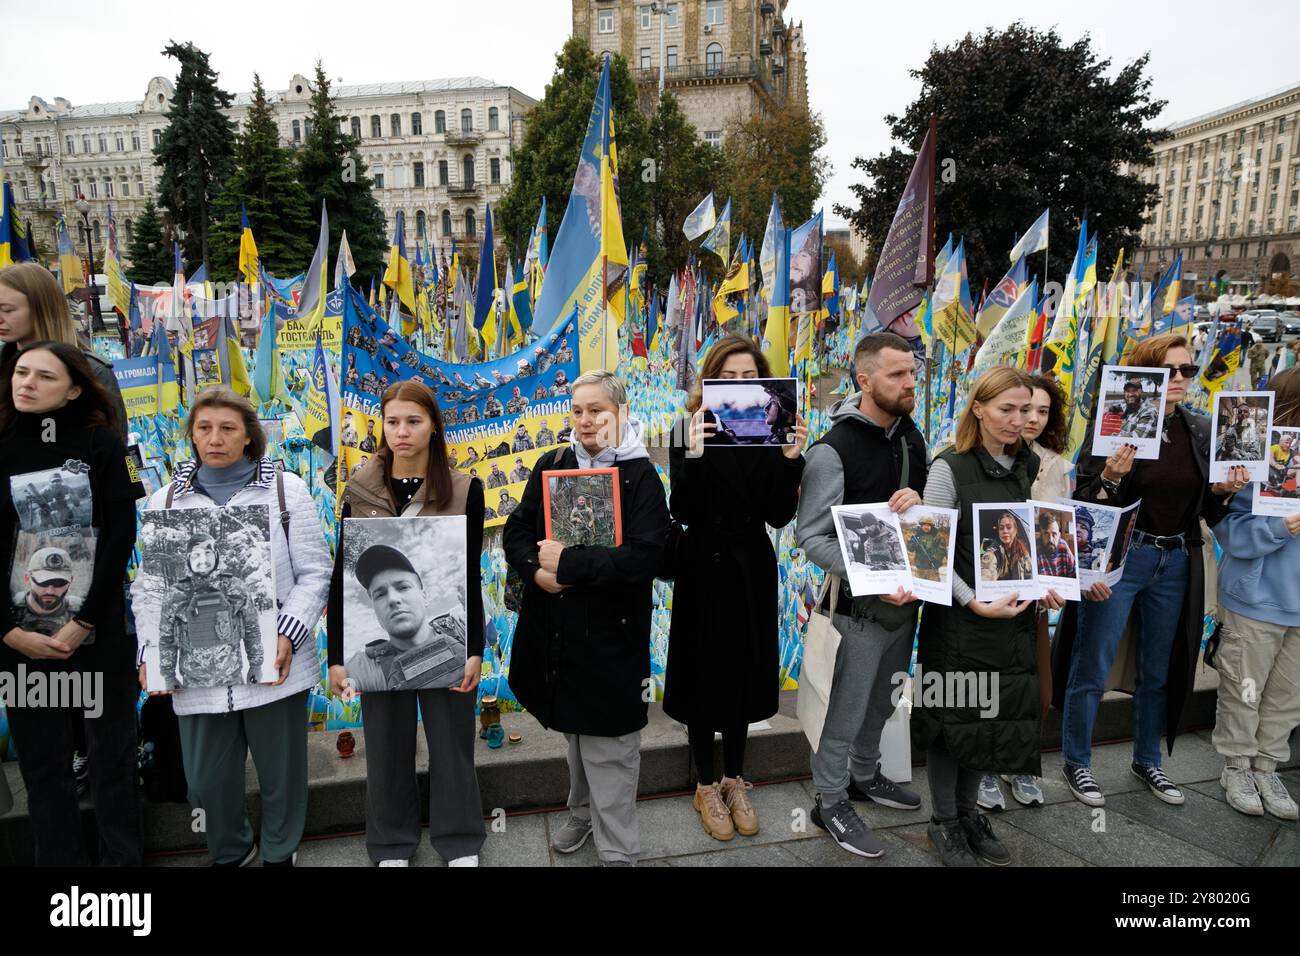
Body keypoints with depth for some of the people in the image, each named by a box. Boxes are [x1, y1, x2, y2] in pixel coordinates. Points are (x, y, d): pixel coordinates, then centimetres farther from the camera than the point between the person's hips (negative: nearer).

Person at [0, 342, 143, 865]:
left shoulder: (101, 444, -2)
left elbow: (120, 538, -7)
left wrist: (82, 622, -12)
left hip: (99, 630, -2)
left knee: (112, 755, 6)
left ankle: (123, 857, 20)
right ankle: (57, 859, 24)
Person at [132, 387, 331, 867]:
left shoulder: (286, 489, -1)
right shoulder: (165, 500, 8)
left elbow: (314, 573, -2)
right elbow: (148, 586, 9)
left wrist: (288, 634, -14)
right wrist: (151, 651, -4)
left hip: (272, 663, -2)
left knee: (281, 771, 12)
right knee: (206, 778, 14)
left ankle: (279, 852, 39)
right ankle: (229, 851, 44)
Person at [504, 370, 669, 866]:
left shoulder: (641, 476, -10)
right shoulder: (550, 465, 4)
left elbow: (643, 556, -20)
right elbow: (516, 531, 6)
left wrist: (567, 562, -21)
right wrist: (537, 569, -14)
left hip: (611, 633, -5)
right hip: (555, 627, 5)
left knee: (607, 746, 4)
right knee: (573, 729, 22)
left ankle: (617, 849, 24)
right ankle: (582, 813, 46)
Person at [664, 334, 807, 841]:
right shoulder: (692, 430, -9)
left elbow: (779, 517, -6)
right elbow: (683, 512, -18)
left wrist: (790, 461, -19)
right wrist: (694, 455, -32)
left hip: (753, 569, 3)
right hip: (705, 569, -3)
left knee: (745, 671, 14)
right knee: (705, 673, 8)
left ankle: (734, 779, 34)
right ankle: (707, 785, 28)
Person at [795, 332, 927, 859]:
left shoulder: (911, 435, 4)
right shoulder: (833, 451, -19)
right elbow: (811, 536, -19)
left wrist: (916, 500, -13)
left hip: (907, 595, 7)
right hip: (862, 603, -7)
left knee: (881, 702, 23)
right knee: (848, 710, 7)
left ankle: (864, 775, 45)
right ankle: (830, 802, 27)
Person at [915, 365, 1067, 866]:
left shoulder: (1024, 468, 7)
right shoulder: (950, 468, -13)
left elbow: (1027, 540, 14)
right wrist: (975, 603, -21)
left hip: (1011, 617, 6)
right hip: (958, 617, -6)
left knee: (996, 715, 14)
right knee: (953, 716, 6)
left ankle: (969, 811, 34)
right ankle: (943, 821, 25)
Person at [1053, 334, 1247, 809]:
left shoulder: (1200, 430, 5)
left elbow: (1206, 511, 13)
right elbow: (1082, 505, -11)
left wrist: (1222, 491, -7)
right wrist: (1109, 477, -29)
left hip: (1177, 563, 6)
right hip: (1117, 558, -5)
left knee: (1160, 671, 18)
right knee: (1092, 668, 3)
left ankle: (1147, 761, 36)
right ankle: (1076, 763, 20)